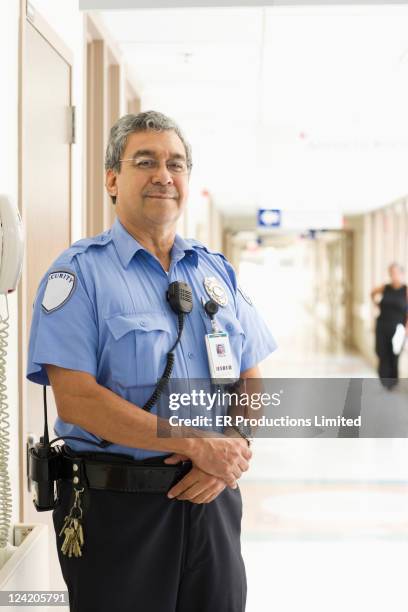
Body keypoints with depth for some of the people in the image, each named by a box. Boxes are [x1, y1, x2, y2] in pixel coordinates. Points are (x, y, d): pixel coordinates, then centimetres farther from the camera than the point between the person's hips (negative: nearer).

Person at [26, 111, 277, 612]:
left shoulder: (217, 271, 10)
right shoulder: (80, 271, -7)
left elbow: (251, 379, 10)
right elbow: (75, 399, -16)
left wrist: (226, 455, -10)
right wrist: (197, 445, -18)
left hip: (211, 496, 5)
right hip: (115, 505, -5)